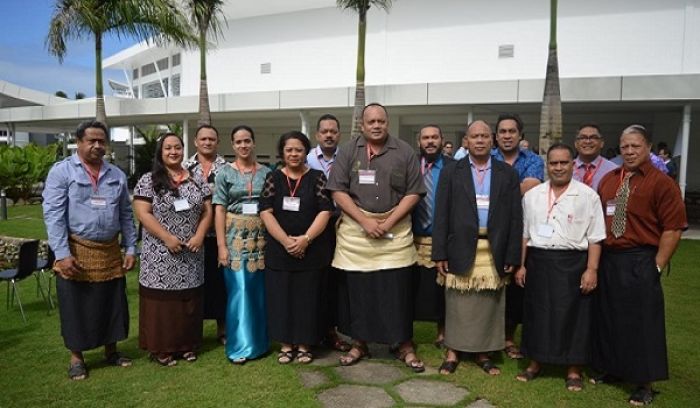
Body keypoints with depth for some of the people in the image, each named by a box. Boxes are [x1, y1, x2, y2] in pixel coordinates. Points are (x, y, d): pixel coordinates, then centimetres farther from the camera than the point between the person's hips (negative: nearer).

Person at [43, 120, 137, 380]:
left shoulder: (117, 175, 9)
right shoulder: (61, 171, -4)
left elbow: (126, 215, 11)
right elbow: (53, 215, -9)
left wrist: (131, 248, 6)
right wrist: (62, 254, -16)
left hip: (110, 252, 4)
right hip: (75, 252, -4)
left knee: (112, 304, 13)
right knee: (76, 308, 8)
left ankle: (111, 351, 30)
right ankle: (76, 358, 24)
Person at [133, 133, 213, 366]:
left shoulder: (196, 180, 8)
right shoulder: (148, 181, -2)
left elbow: (207, 211, 8)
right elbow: (143, 213, -9)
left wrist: (199, 235, -8)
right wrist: (167, 238, -17)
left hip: (191, 255, 4)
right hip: (161, 255, -3)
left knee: (189, 300, 10)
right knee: (162, 301, 2)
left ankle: (187, 344, 23)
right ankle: (161, 347, 15)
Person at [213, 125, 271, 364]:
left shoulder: (266, 172, 7)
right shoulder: (225, 173, 2)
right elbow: (219, 211, -1)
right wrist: (221, 245, -8)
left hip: (261, 238, 2)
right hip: (236, 237, -2)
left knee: (259, 291, 7)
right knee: (239, 291, -3)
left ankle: (259, 342, 22)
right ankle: (239, 346, 8)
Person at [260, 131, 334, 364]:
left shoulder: (317, 177, 2)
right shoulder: (273, 178, 5)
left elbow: (325, 211, -6)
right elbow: (266, 212, -4)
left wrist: (305, 239, -17)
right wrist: (286, 240, -15)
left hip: (312, 251, -1)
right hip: (279, 250, 1)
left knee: (308, 297, 5)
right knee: (281, 297, 7)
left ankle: (304, 345, 19)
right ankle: (286, 344, 20)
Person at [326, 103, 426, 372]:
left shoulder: (405, 152, 3)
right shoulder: (348, 151, 4)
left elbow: (413, 192, 0)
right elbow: (338, 190, -2)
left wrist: (388, 223, -11)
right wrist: (364, 221, -12)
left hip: (395, 230, 0)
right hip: (355, 231, 1)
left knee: (398, 291, 3)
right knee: (357, 290, 8)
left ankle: (405, 346, 18)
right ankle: (359, 343, 24)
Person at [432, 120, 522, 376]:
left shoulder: (507, 173, 7)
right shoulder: (451, 172, 4)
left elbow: (515, 217, 4)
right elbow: (441, 214, 0)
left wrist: (512, 256, -2)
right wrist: (440, 253, -6)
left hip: (494, 252, 1)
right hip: (461, 250, -1)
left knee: (488, 304, 8)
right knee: (458, 304, 5)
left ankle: (483, 353, 23)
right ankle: (453, 352, 19)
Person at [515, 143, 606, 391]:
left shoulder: (588, 196, -2)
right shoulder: (532, 195, 7)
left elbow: (595, 238, -3)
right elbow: (524, 234, 9)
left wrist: (591, 270, -9)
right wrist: (521, 265, 6)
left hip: (573, 264, -2)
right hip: (538, 263, 3)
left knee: (572, 315, 5)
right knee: (537, 314, 10)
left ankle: (573, 370, 22)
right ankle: (535, 363, 27)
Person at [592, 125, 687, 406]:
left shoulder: (662, 183, -9)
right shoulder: (608, 180, 9)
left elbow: (673, 229, -12)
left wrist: (657, 265, -12)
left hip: (640, 262, -6)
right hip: (607, 259, 6)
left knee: (641, 322, 4)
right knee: (607, 318, 15)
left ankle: (644, 384, 19)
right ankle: (611, 369, 33)